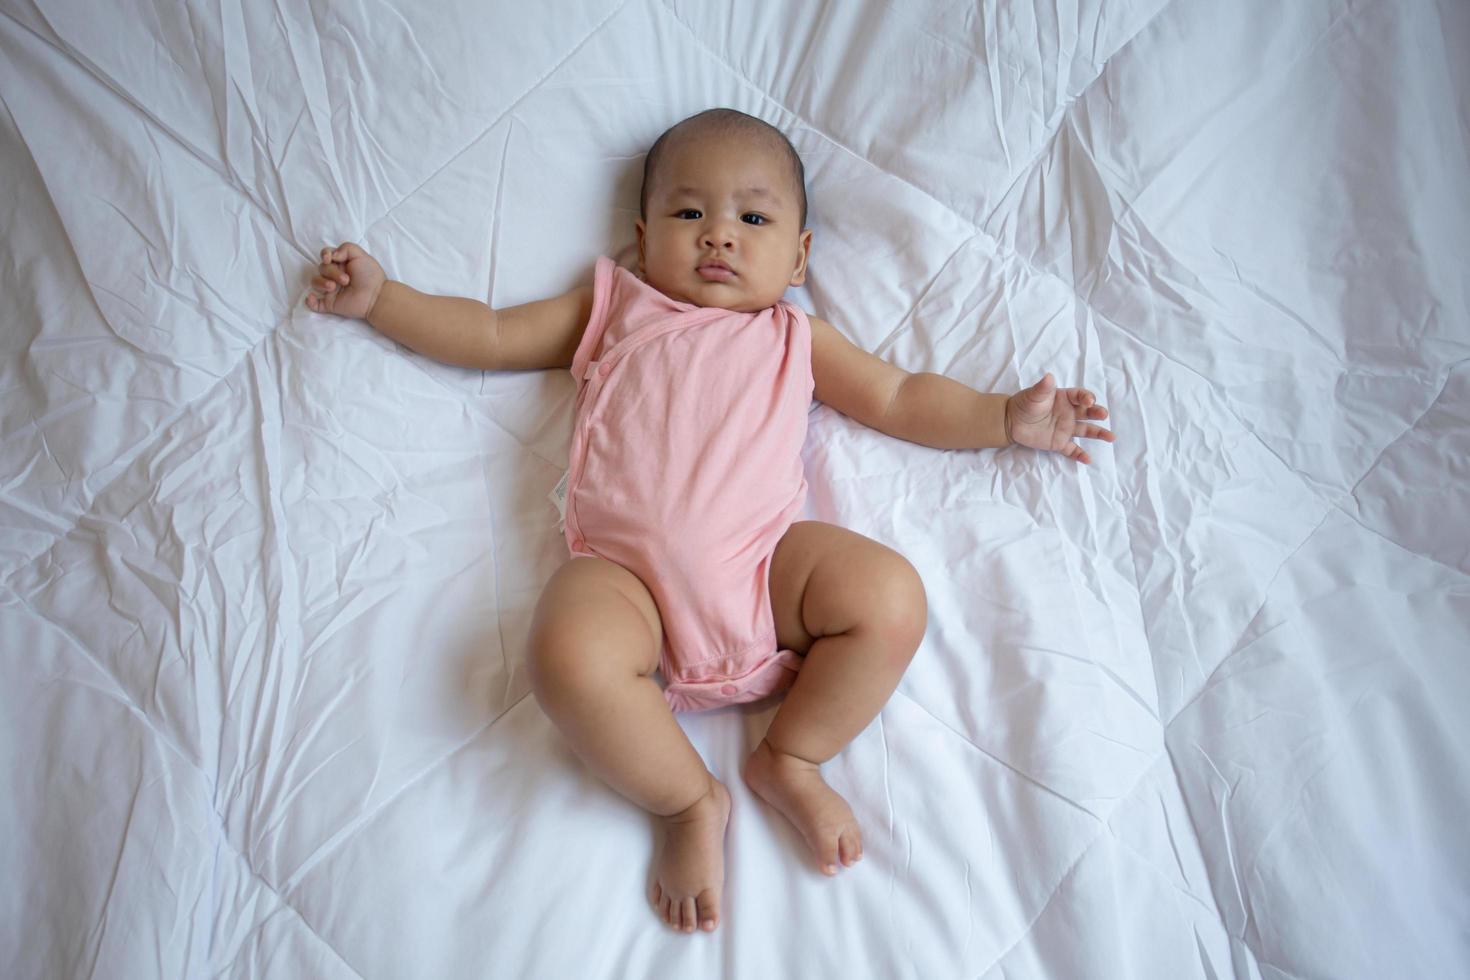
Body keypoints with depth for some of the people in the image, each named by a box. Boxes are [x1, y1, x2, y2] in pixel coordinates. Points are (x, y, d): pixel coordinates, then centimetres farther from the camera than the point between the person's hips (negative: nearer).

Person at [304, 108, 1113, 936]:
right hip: (627, 569, -1)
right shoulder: (613, 309, 26)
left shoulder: (794, 338, 26)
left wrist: (1006, 417, 16)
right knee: (570, 653, -32)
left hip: (766, 558, 2)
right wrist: (378, 297, 28)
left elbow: (901, 398, 26)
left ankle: (790, 758, 0)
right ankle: (690, 801, -6)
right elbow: (490, 335, 29)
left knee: (892, 598, -24)